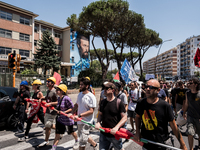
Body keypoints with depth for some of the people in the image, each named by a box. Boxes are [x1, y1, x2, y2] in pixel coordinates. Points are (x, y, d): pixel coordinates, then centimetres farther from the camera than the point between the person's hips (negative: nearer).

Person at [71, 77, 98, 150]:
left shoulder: (91, 97, -19)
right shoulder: (80, 94, 4)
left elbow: (91, 111, -22)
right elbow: (76, 105, 15)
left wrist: (79, 115, -28)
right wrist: (72, 113, -1)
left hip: (86, 122, -8)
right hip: (80, 121, 8)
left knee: (82, 141, -1)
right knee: (84, 136, 26)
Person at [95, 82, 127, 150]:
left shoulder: (118, 102, -14)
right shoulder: (103, 102, 3)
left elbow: (125, 117, -14)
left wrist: (116, 127, -26)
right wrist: (98, 122, -7)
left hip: (115, 134, -4)